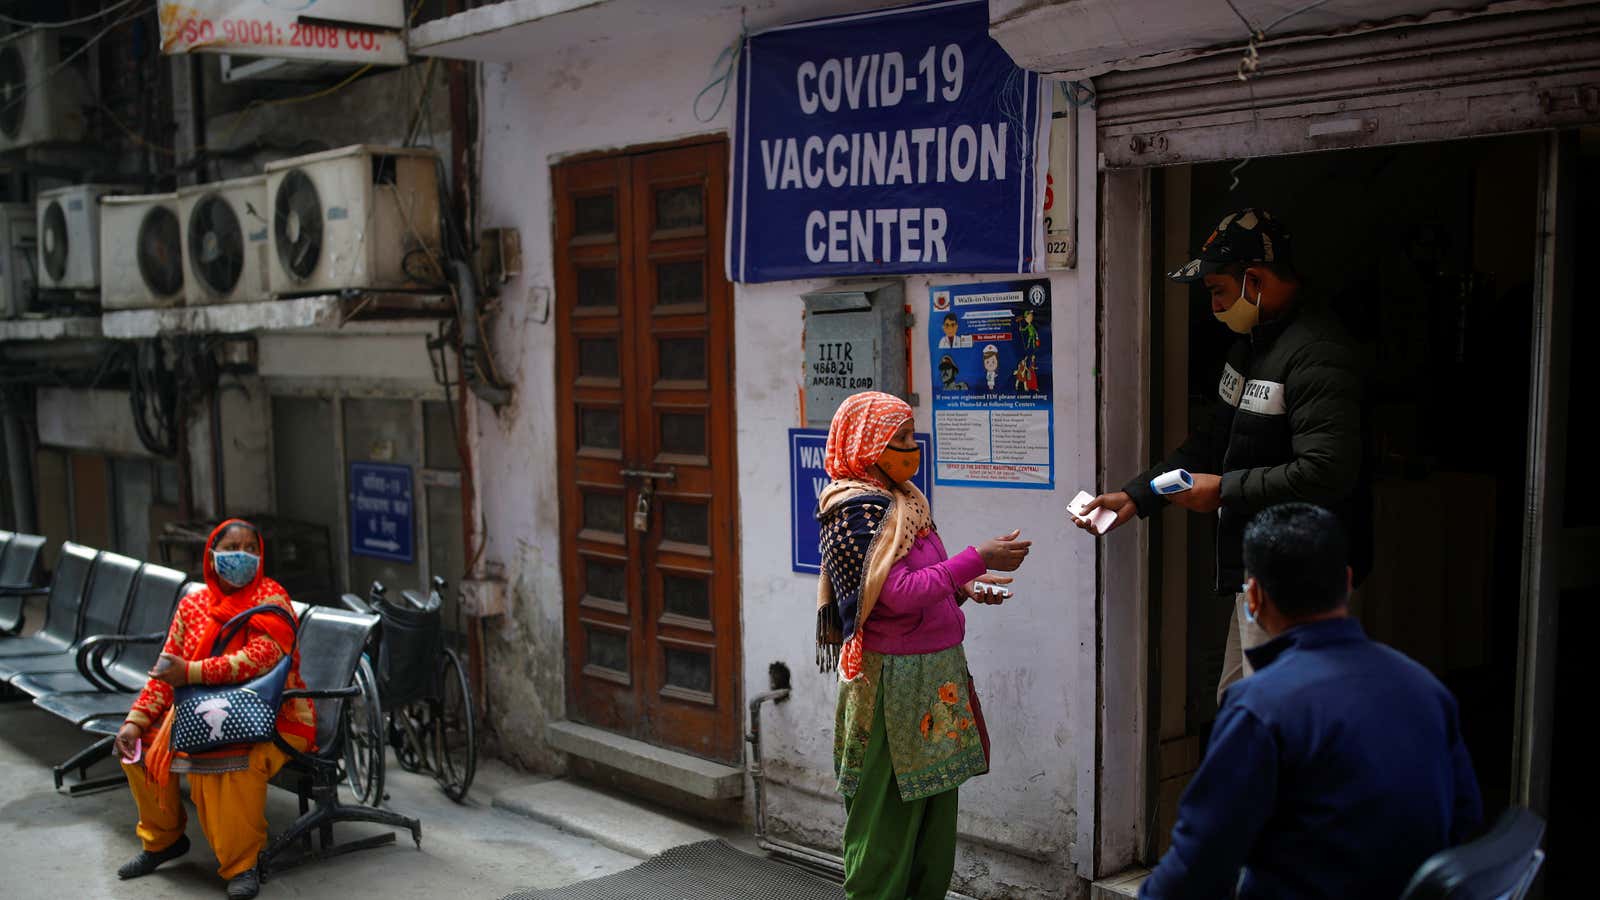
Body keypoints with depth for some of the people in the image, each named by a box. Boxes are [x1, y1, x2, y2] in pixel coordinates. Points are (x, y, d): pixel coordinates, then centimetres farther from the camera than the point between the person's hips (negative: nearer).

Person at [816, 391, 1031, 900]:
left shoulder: (902, 499, 12)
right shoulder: (859, 510, -16)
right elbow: (900, 594, -23)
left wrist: (965, 588, 2)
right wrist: (977, 560, -21)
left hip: (936, 672, 9)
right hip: (895, 678, -9)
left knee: (935, 804, 15)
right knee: (891, 814, 1)